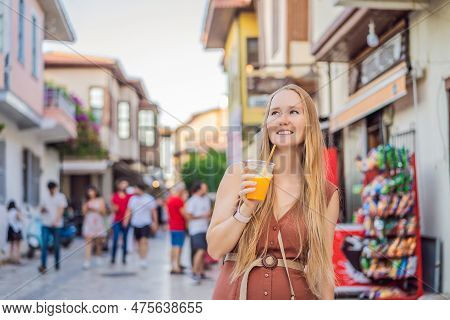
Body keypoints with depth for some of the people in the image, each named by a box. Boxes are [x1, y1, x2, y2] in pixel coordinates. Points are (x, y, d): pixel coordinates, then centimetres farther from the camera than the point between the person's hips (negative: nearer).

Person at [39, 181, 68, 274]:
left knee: (56, 246, 5)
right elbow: (41, 210, 18)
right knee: (44, 245, -9)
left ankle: (57, 262, 23)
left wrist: (56, 221, -22)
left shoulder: (61, 197, 1)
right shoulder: (46, 197, 14)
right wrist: (43, 209, -7)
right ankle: (43, 265, -11)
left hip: (56, 225, -2)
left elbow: (61, 210, -8)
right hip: (46, 224, 2)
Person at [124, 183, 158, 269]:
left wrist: (155, 223, 2)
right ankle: (141, 260, 20)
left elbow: (153, 212, 3)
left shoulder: (149, 199, -1)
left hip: (145, 223, -4)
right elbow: (129, 210, 10)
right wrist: (126, 220, -3)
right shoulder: (132, 198, 9)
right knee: (139, 242, 9)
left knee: (144, 241, -15)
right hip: (135, 223, 4)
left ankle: (144, 260, -19)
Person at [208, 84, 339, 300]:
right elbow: (215, 249, -4)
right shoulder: (239, 175, -2)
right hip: (235, 293, 0)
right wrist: (246, 210, -16)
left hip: (296, 294, 1)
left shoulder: (327, 194, -1)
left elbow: (323, 268, 2)